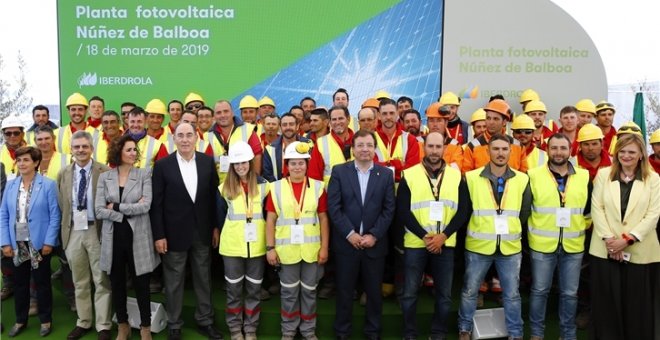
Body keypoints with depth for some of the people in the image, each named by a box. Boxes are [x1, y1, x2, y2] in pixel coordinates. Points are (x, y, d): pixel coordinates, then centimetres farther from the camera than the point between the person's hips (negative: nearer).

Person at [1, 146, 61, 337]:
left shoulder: (48, 185, -7)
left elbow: (55, 215, -8)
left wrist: (49, 242, -13)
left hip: (39, 243, -4)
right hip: (17, 244, 4)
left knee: (42, 282, 8)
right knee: (19, 283, 14)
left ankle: (46, 320, 22)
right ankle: (20, 320, 29)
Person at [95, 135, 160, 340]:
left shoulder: (144, 175, -1)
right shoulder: (104, 177, 3)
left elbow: (145, 206, -14)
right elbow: (99, 211, -6)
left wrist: (115, 207, -12)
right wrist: (129, 211, -14)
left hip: (137, 237, -2)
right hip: (113, 237, 2)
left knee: (141, 285, 7)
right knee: (117, 284, 14)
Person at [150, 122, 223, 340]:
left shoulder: (208, 161, 0)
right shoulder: (163, 165, -6)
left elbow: (214, 196, 5)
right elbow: (156, 203, -6)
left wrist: (215, 226, 3)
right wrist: (158, 235, -9)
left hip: (202, 231, 2)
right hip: (175, 232, -2)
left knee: (203, 278, 14)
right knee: (174, 282, 10)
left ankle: (204, 320, 29)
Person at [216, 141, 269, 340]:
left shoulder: (263, 185, -1)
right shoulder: (225, 187, 0)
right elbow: (219, 214, 8)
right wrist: (217, 232, 5)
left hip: (256, 245, 0)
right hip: (232, 245, 0)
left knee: (254, 288, 10)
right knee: (234, 289, 10)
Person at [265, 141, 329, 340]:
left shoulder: (318, 187, -1)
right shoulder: (276, 187, -3)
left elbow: (323, 219, 1)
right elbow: (270, 220, 0)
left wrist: (324, 247, -3)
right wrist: (270, 247, -5)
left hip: (312, 249, 1)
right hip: (287, 249, -1)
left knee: (309, 291, 13)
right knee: (288, 291, 12)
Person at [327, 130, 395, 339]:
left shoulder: (386, 174, 3)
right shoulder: (339, 172, 0)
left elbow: (389, 209, 0)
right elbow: (333, 207, -6)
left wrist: (373, 235, -9)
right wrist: (350, 234, -12)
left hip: (375, 243, 1)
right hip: (346, 242, -1)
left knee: (374, 291, 11)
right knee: (345, 291, 9)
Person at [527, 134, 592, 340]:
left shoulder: (584, 177, 2)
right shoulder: (534, 175, -6)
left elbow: (590, 209, 13)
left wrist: (581, 229, 11)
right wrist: (535, 229, 6)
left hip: (573, 246, 2)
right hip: (542, 245, -2)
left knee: (570, 293, 12)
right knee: (539, 290, 8)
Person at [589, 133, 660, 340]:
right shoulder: (604, 174, 6)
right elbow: (596, 209, 0)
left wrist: (627, 239, -14)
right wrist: (609, 239, -11)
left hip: (640, 252, -1)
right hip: (606, 250, 1)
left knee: (637, 307, 6)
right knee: (607, 304, 7)